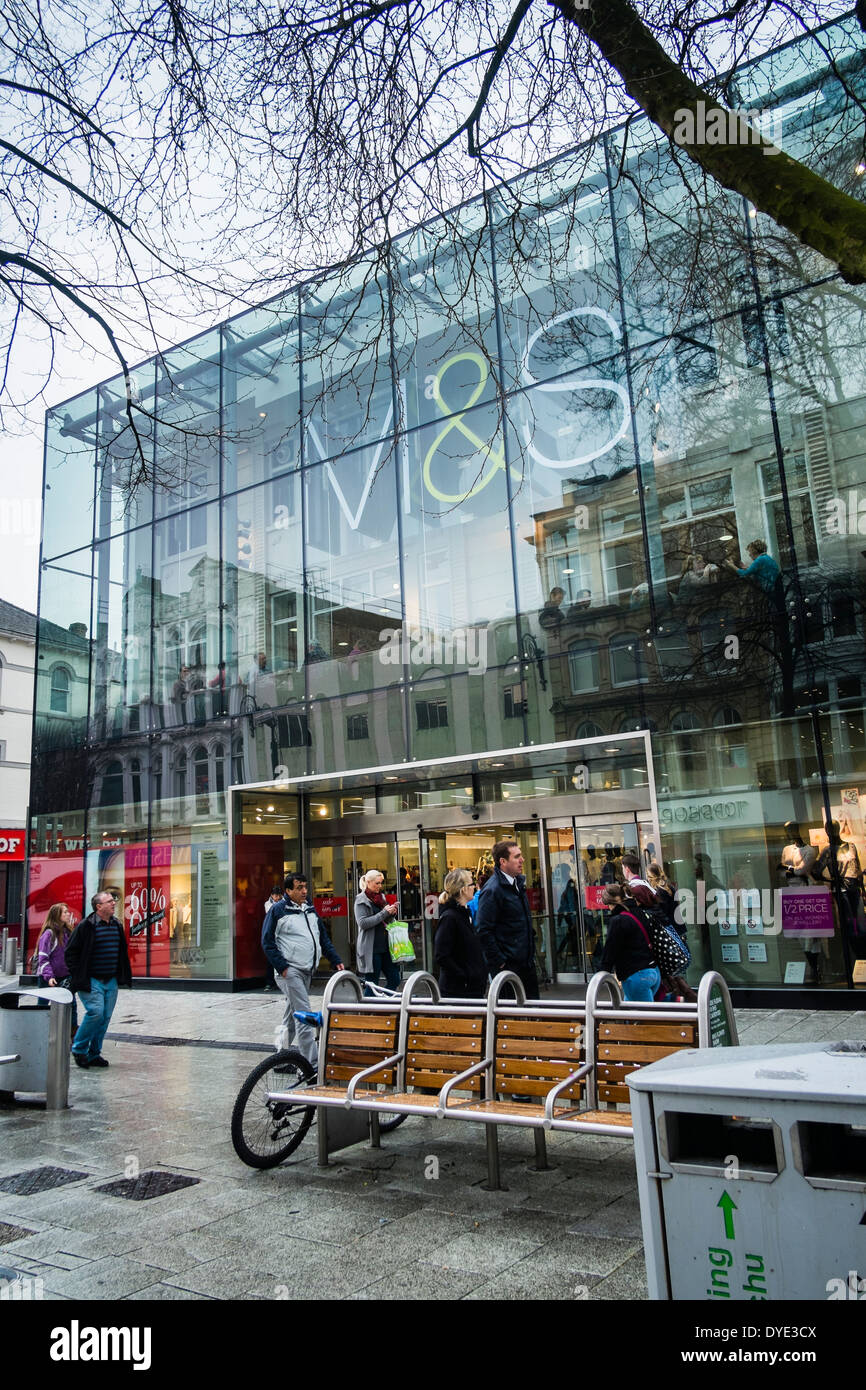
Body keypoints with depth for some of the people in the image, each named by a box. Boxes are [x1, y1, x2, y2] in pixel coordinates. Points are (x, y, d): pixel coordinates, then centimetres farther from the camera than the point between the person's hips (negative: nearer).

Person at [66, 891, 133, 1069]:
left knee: (105, 1017, 6)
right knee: (96, 1012, -17)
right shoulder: (86, 926, -9)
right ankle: (78, 1048, 5)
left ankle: (93, 1054, 18)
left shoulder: (117, 926, 10)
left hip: (111, 981, 6)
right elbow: (71, 952, -6)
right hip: (91, 981, -6)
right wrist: (77, 975, -9)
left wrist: (125, 977, 12)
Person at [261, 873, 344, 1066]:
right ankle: (312, 1062, -13)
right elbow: (267, 942, -6)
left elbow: (324, 938, 21)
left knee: (291, 1017, 14)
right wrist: (282, 967, -14)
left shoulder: (310, 910, 16)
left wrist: (336, 961, 12)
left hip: (307, 971, 7)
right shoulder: (278, 910, -5)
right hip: (290, 971, -7)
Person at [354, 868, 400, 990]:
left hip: (385, 946, 7)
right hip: (371, 949, -7)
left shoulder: (381, 897, 15)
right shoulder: (361, 900, -6)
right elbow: (363, 923, -18)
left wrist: (392, 914, 0)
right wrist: (384, 913, -19)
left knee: (394, 980, 4)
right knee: (372, 984, -1)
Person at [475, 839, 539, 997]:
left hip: (526, 961, 9)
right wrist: (499, 963, -18)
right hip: (508, 965, -8)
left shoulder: (518, 882, 11)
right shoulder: (492, 890, -18)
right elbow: (483, 930, -20)